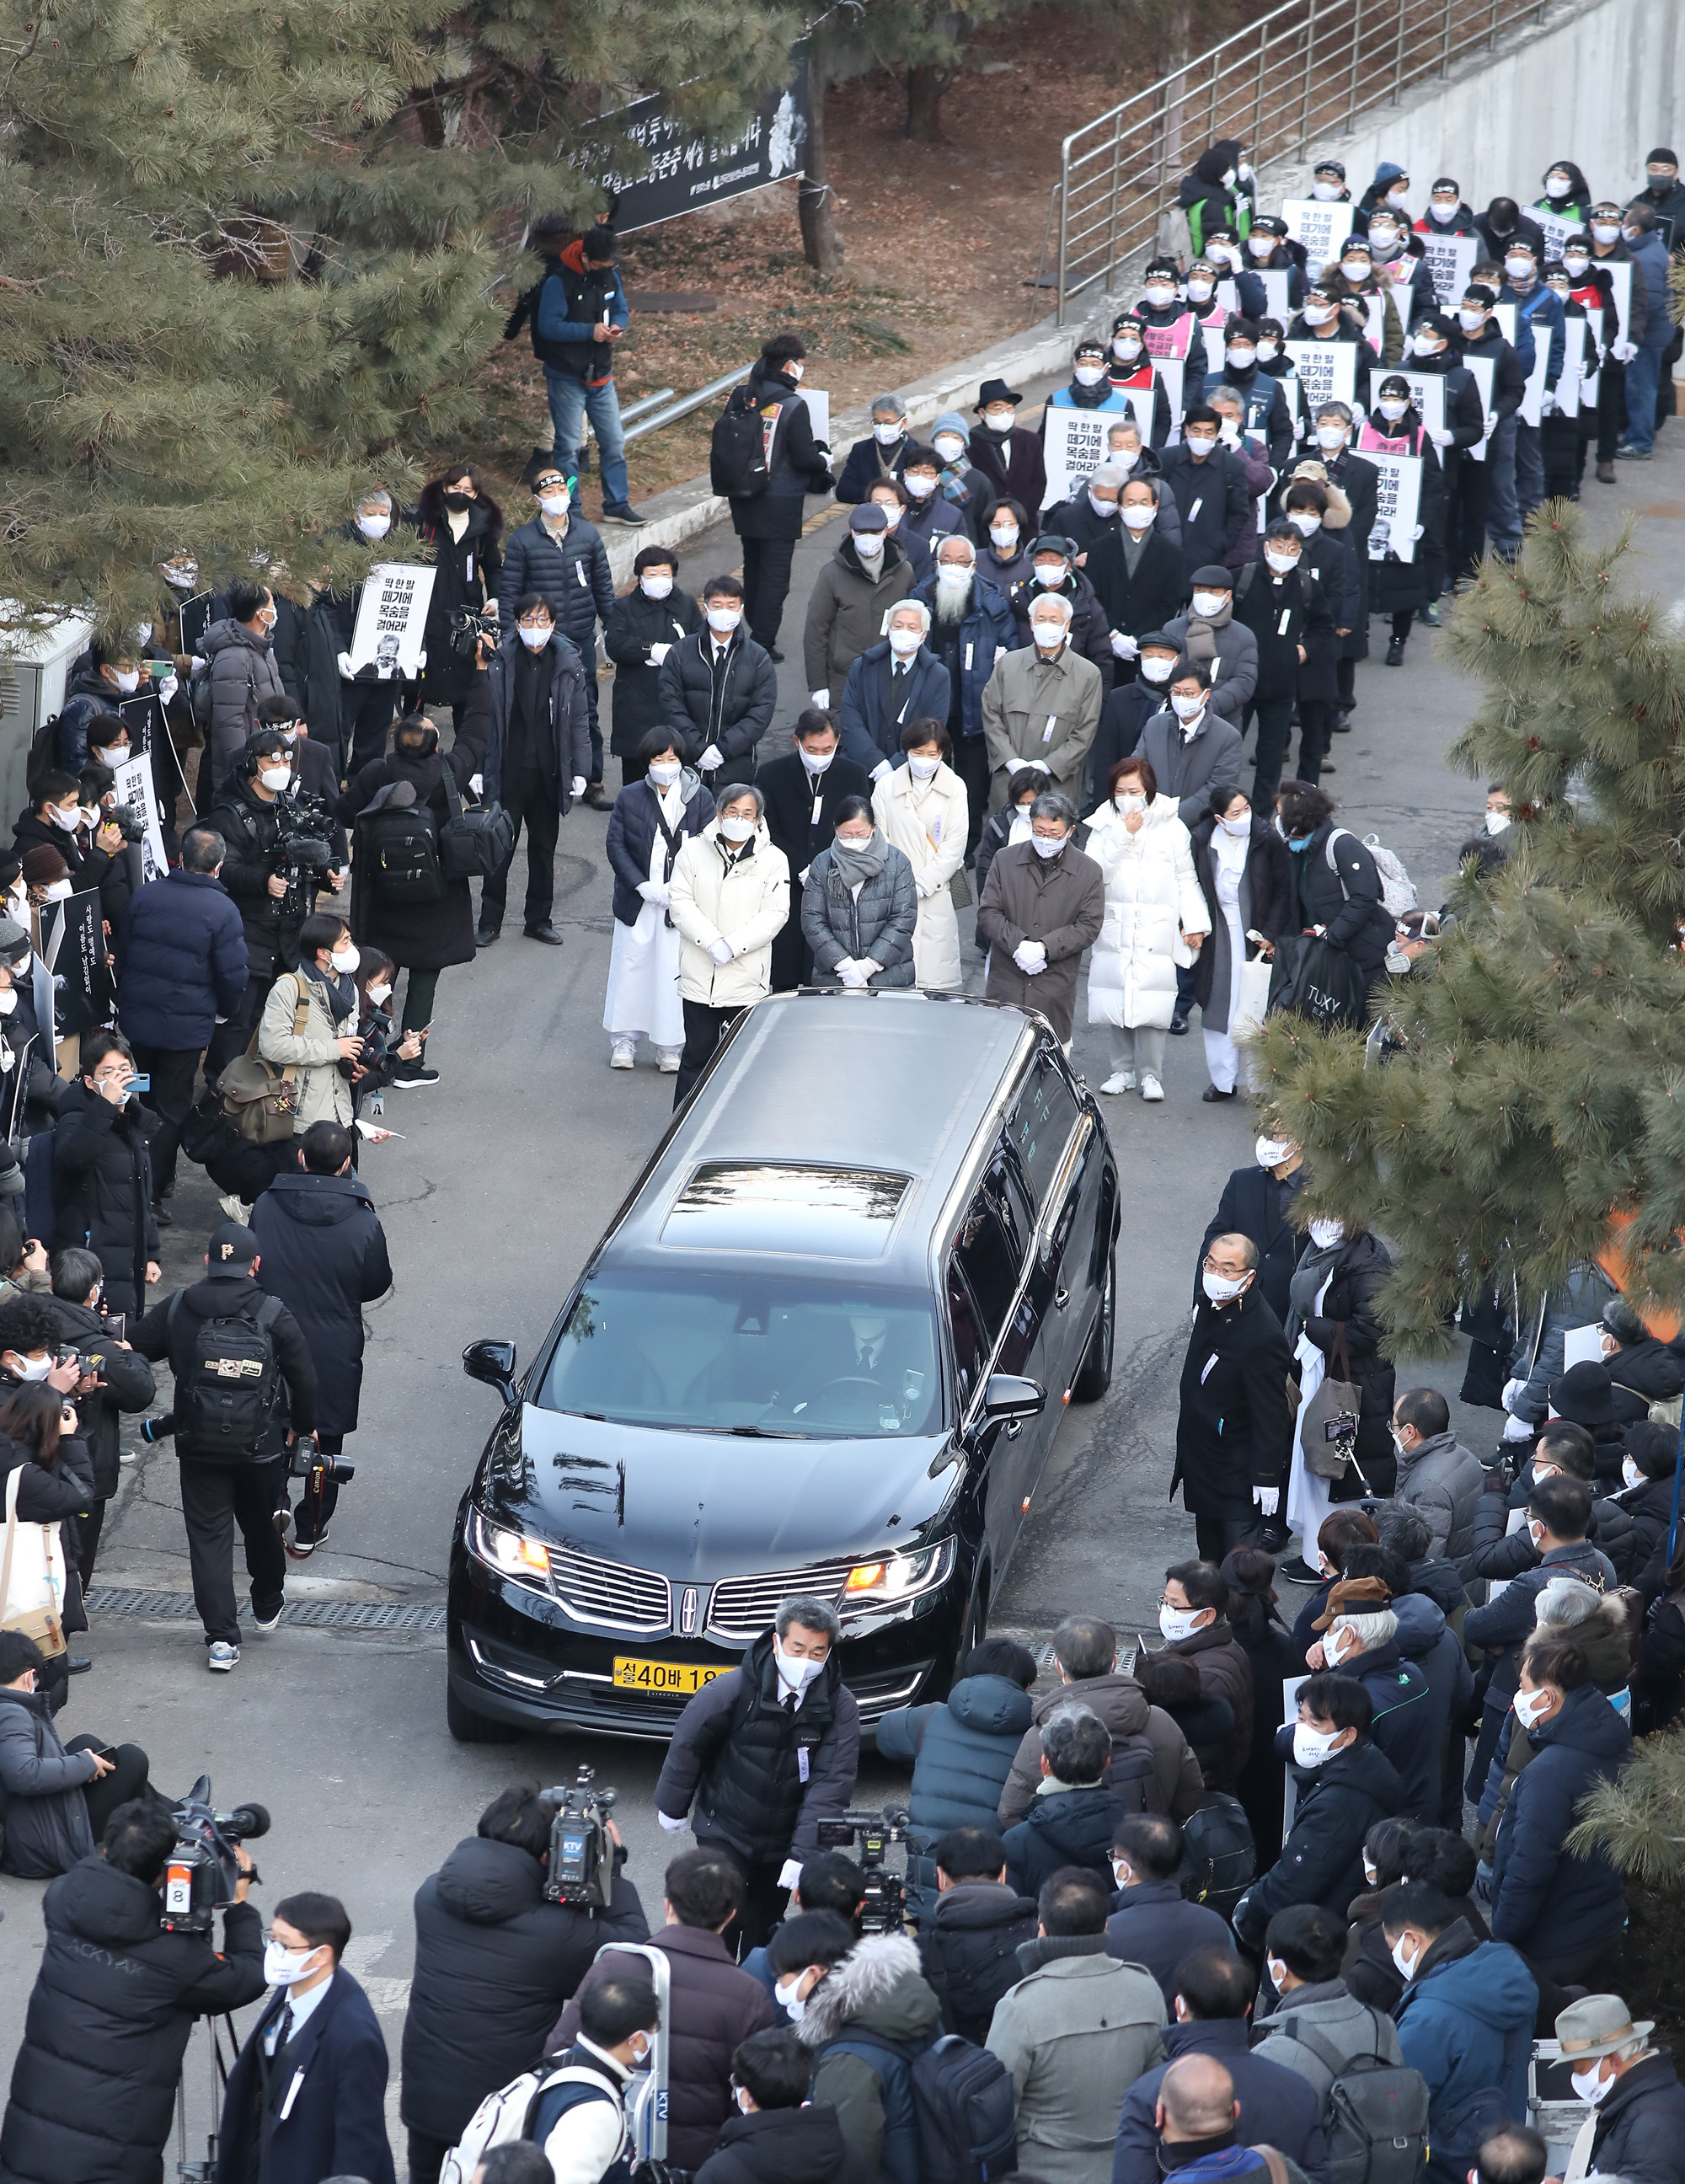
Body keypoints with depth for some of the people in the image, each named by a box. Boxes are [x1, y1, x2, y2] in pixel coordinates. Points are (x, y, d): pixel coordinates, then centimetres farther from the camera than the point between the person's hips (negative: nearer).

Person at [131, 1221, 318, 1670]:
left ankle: (221, 1638, -3)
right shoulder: (273, 1315, -11)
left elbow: (134, 1351, 3)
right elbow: (304, 1379, -3)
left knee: (208, 1537, 4)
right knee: (261, 1527, 22)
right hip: (260, 1448, 0)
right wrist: (301, 1426, 15)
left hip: (198, 1447, 0)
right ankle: (267, 1607, 44)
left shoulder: (177, 1309, -7)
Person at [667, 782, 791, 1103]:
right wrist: (711, 941, -16)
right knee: (697, 1053, 7)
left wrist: (732, 945, -17)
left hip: (747, 979, -1)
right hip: (699, 977, 1)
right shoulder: (693, 851, 4)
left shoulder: (773, 860, 0)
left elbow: (775, 914, -6)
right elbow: (680, 901, -2)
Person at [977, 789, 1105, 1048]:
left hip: (1055, 989, -1)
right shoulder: (1006, 860, 5)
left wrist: (1045, 947, -15)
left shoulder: (1089, 872, 2)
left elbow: (1089, 927, -2)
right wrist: (1018, 944, -16)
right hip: (1005, 984, 1)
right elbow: (988, 914, 1)